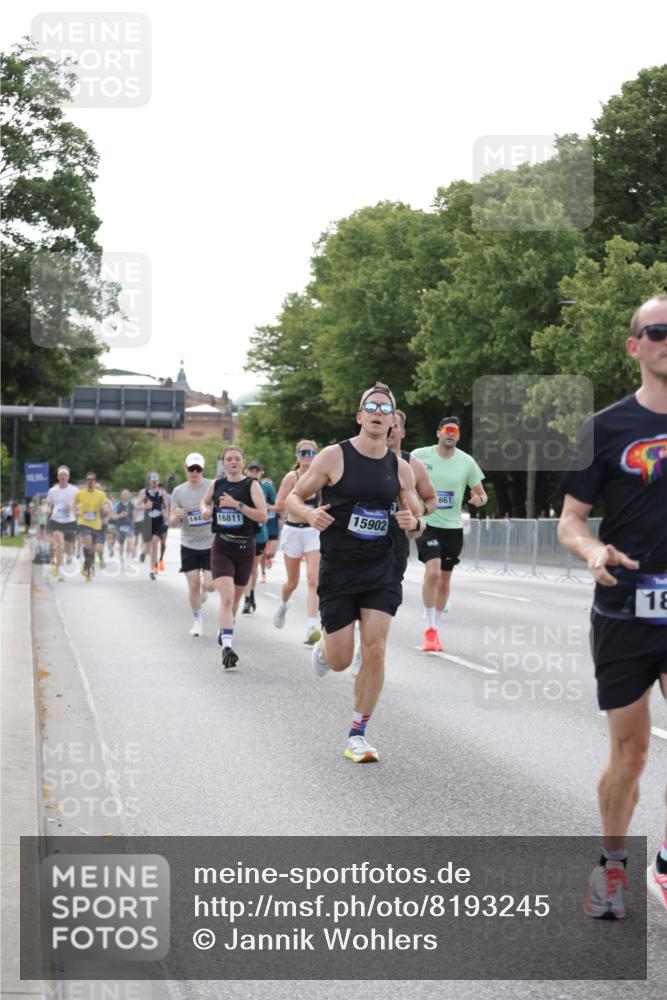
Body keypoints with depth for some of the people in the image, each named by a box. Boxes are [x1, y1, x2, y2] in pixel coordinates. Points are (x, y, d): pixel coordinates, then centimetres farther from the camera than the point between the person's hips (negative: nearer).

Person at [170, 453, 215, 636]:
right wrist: (176, 516, -20)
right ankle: (197, 620, 19)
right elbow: (173, 523, 3)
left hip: (211, 544, -1)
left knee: (209, 585, -8)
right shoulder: (178, 491, -1)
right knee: (193, 585, -1)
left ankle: (204, 590, 30)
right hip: (189, 545, 1)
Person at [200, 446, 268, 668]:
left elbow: (263, 517, -16)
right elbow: (204, 501, 26)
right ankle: (227, 647, -24)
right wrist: (205, 510, 2)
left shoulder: (251, 485, -6)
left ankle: (224, 631, 44)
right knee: (227, 597, -17)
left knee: (235, 597, 17)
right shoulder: (216, 484, 4)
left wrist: (237, 504, -23)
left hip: (245, 548, 0)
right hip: (222, 548, 0)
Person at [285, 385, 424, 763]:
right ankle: (324, 647, 38)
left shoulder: (401, 468, 4)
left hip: (381, 569, 2)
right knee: (340, 661, -1)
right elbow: (292, 498, -1)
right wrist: (309, 512, -24)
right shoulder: (334, 456, -6)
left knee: (375, 650, -9)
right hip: (338, 570, -2)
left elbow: (419, 524, 12)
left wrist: (414, 523, -13)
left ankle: (358, 735, 3)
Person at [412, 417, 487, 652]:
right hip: (427, 523, -3)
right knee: (432, 572, -20)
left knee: (445, 580, 10)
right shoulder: (419, 456, -5)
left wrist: (479, 499, -16)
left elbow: (481, 493, 7)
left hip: (453, 527, 3)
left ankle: (435, 628, 27)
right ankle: (430, 629, -10)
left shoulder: (466, 462, 0)